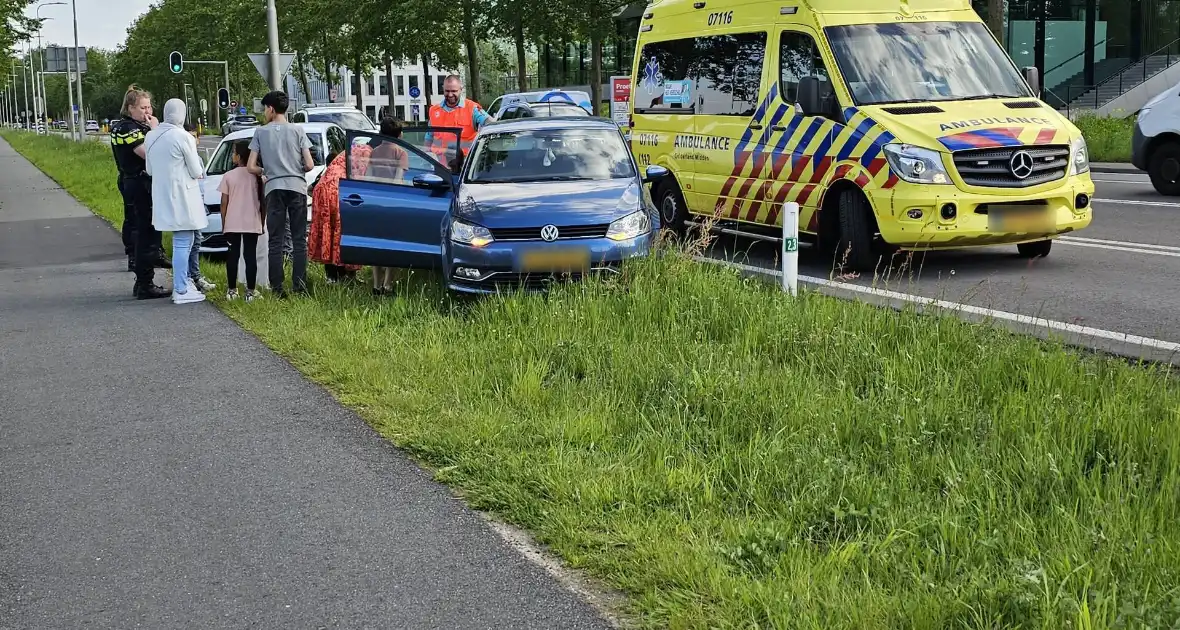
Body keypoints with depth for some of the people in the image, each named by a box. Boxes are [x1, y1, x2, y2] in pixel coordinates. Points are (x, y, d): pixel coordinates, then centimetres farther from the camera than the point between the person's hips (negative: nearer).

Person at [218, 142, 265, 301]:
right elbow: (262, 201, 3)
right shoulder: (257, 176, 1)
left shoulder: (229, 176, -1)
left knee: (233, 255, 6)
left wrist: (223, 224, 9)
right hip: (252, 223, 0)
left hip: (232, 223, 0)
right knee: (250, 255, 1)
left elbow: (224, 203, 0)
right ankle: (251, 291, -2)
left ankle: (232, 290, 7)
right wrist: (262, 223, 12)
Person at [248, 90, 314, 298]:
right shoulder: (297, 130, 5)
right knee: (299, 239, 4)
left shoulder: (261, 132, 5)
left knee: (275, 240, 3)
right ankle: (299, 286, -1)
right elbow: (309, 165, -1)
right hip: (297, 187, 0)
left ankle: (277, 288, -2)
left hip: (274, 188, 0)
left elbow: (251, 167, 1)